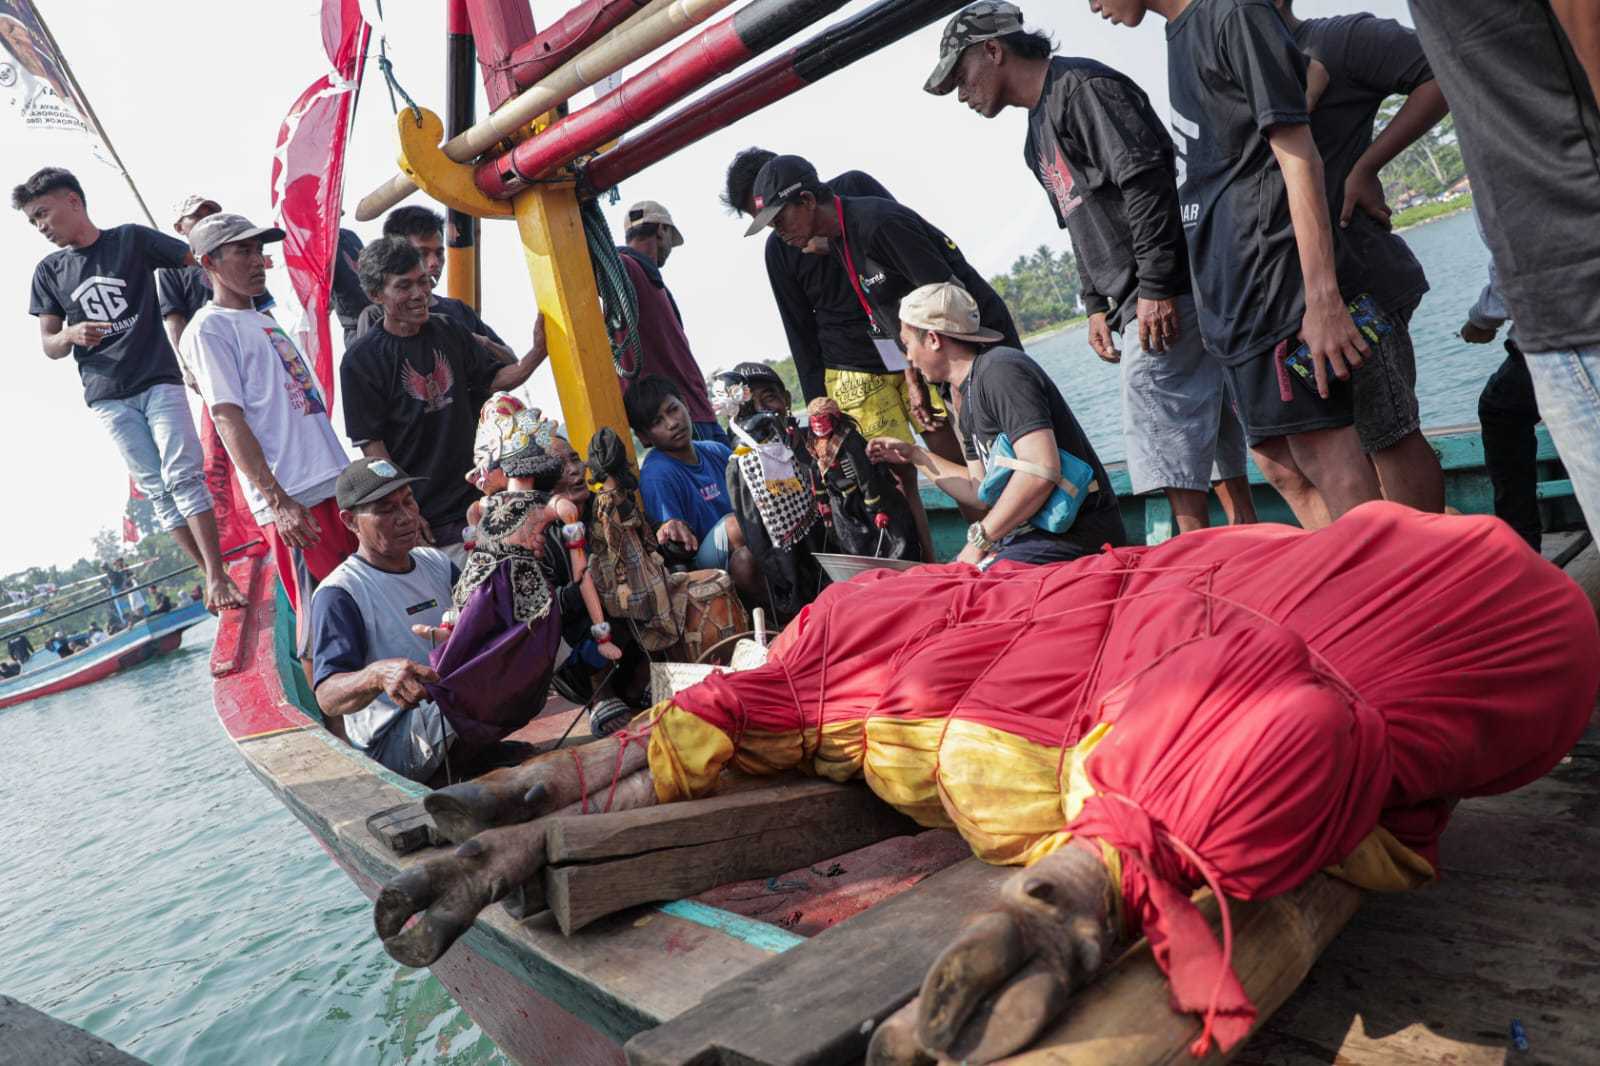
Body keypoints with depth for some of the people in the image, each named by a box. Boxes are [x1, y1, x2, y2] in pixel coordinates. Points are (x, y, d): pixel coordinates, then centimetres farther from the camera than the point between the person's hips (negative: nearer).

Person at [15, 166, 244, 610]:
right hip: (108, 398, 3)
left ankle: (217, 578, -14)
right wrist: (72, 334, -12)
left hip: (160, 381, -3)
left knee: (184, 477, -12)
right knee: (157, 490, 0)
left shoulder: (132, 239, 2)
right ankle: (211, 575, 4)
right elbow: (49, 346, 10)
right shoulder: (49, 272, 10)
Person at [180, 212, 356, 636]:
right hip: (294, 503, -8)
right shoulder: (209, 328, -3)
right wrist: (277, 501, -20)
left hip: (335, 485, 8)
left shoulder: (265, 321, 20)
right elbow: (228, 420, -12)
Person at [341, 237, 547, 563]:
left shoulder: (447, 332, 8)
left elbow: (497, 379, 12)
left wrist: (538, 351, -8)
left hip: (474, 492, 5)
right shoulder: (361, 359, -8)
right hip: (423, 512, -5)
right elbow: (371, 445, -9)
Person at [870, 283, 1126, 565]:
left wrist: (980, 539, -18)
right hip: (1034, 533, 9)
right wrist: (914, 455, 25)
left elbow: (1041, 471, -25)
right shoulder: (969, 401, 15)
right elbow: (981, 491, 20)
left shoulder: (1000, 370, -15)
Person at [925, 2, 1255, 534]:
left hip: (1166, 300, -10)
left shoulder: (1081, 85, -7)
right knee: (1217, 451, 12)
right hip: (1137, 303, 10)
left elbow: (1147, 178, -18)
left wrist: (1154, 287, -22)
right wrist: (1097, 305, 18)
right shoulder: (1038, 136, 23)